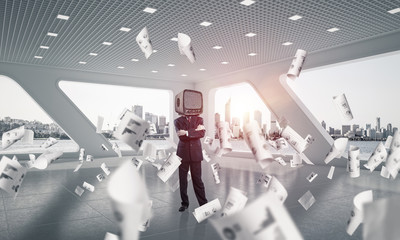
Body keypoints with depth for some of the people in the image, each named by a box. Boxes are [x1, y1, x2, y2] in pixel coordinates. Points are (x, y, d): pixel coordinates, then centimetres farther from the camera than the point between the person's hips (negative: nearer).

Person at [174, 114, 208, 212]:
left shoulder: (199, 119, 8)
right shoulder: (178, 121, 6)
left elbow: (202, 133, -10)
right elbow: (181, 137, -10)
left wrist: (187, 132, -17)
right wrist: (195, 130, -11)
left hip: (195, 153, 0)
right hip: (183, 153, 1)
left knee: (197, 179, 1)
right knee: (182, 179, 5)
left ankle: (203, 203, 13)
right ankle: (184, 203, 21)